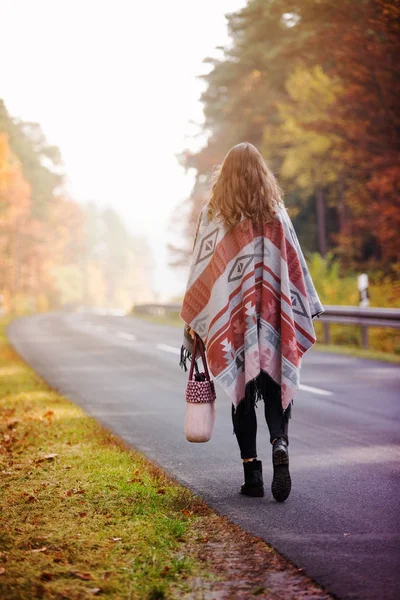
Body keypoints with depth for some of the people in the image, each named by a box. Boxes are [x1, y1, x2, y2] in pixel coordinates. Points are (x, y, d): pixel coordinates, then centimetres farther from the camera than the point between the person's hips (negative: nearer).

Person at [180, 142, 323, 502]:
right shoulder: (277, 214, 1)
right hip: (273, 317, 1)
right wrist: (306, 311, 11)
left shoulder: (213, 216, -2)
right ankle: (280, 445, -20)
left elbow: (200, 270, -1)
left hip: (231, 320, -1)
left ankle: (252, 473, 5)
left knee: (242, 391, 7)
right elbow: (296, 265, 2)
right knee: (275, 386, 7)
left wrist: (193, 322, 6)